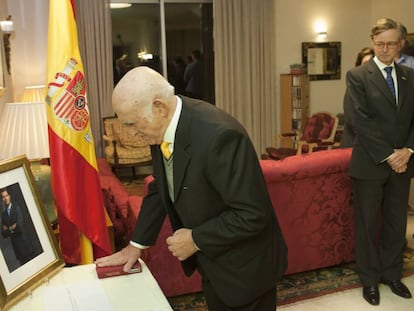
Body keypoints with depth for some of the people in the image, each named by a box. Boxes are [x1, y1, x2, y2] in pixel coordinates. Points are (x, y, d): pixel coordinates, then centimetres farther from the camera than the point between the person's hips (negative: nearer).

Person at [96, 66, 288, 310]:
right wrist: (137, 244, 6)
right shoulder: (162, 127, -7)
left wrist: (195, 240, -19)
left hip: (243, 266, -7)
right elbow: (160, 188, 8)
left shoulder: (218, 135, -32)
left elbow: (254, 214, -28)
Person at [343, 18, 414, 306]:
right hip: (370, 163, -4)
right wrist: (387, 156, -16)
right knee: (367, 224, 8)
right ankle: (370, 278, 25)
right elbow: (361, 121, -14)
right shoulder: (357, 76, -6)